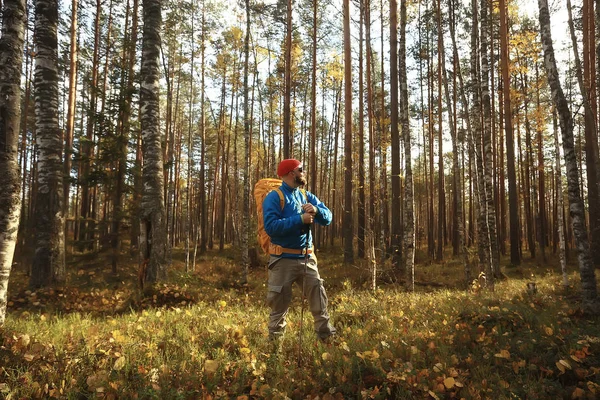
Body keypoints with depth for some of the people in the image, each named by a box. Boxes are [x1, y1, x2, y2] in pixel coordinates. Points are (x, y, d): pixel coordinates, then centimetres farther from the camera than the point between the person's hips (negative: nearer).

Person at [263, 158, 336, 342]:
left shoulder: (307, 196, 11)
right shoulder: (274, 197, -9)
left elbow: (328, 218, 7)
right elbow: (271, 226, -22)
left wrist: (316, 210, -15)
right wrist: (300, 219, -21)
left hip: (307, 258, 6)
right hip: (283, 260, -5)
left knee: (319, 298, 7)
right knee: (279, 303, 6)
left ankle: (327, 335, 19)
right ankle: (275, 339, 21)